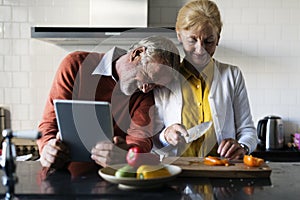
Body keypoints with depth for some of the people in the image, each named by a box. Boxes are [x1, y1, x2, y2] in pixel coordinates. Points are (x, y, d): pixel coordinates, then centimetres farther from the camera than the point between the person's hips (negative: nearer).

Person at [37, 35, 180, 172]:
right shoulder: (76, 64, -5)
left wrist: (125, 154, -36)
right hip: (67, 170, 1)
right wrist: (49, 147, -29)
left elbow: (141, 136, -12)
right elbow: (52, 119, -7)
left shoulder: (146, 92, 1)